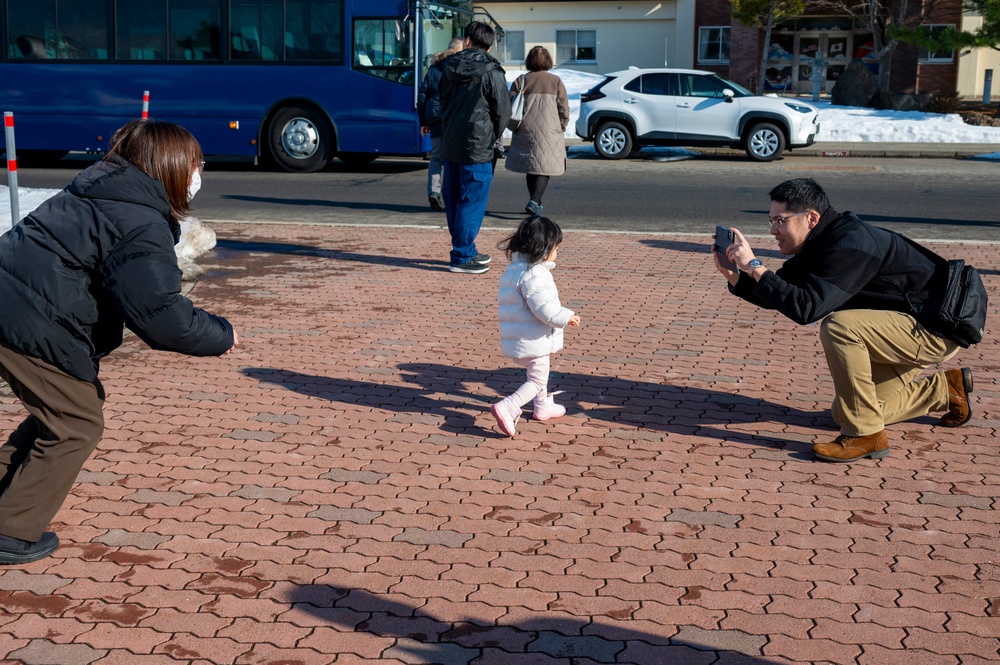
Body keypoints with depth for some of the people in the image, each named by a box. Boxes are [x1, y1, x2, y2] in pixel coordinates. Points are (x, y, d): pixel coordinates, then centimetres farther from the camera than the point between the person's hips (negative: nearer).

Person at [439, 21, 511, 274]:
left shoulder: (450, 69, 6)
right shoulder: (491, 73, -10)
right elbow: (503, 111, -5)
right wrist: (493, 137, 11)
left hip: (450, 145, 6)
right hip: (478, 148, -6)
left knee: (454, 200, 13)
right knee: (472, 201, -3)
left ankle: (466, 250, 24)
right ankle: (462, 257, -3)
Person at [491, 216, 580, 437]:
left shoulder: (513, 269, 8)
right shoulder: (533, 275, -23)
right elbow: (544, 308, -27)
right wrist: (566, 317, -13)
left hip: (516, 338, 10)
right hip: (534, 341, -10)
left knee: (538, 374, 28)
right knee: (537, 381, 0)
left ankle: (543, 407, 44)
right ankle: (506, 408, -13)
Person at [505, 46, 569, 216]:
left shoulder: (520, 81, 3)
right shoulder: (556, 81, 1)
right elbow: (564, 110, -2)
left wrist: (516, 126, 13)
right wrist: (561, 129, 10)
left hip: (525, 132, 2)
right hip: (549, 132, -2)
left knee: (531, 169, 15)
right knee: (544, 169, 1)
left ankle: (536, 203, 22)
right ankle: (534, 201, -18)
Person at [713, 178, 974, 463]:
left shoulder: (851, 244, -28)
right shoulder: (818, 245, 2)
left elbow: (806, 308, -36)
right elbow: (777, 295, 8)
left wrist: (755, 267, -31)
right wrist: (732, 274, -7)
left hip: (936, 330, -10)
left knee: (839, 326, -31)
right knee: (844, 412, 12)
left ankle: (866, 435, -18)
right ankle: (945, 389, 28)